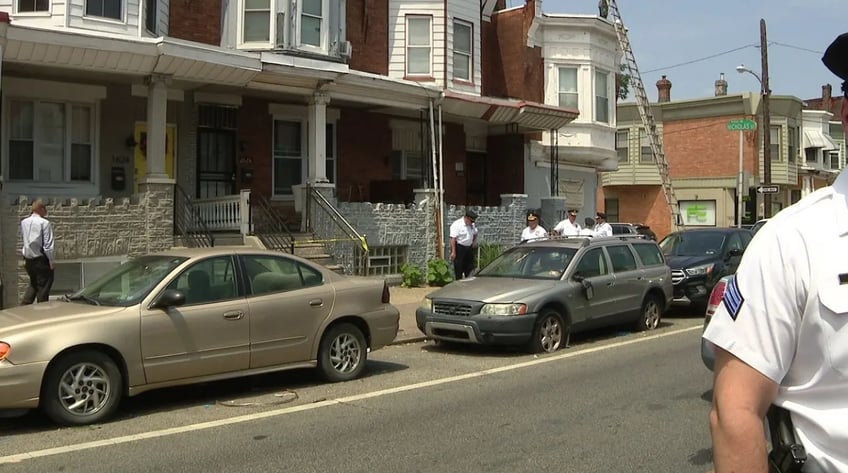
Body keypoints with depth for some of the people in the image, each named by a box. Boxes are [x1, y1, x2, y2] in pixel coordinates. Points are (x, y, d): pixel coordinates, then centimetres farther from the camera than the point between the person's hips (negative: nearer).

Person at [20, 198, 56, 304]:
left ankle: (23, 306, 12)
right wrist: (52, 261, -10)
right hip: (41, 259, -6)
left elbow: (23, 239, 12)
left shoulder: (24, 222, 3)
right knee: (43, 286, 6)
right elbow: (47, 245, -15)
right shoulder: (44, 223, -16)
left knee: (33, 284, 21)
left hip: (28, 259, 6)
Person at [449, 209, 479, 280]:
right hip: (459, 248, -7)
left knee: (469, 268, 11)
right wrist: (453, 252, -24)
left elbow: (475, 234, 27)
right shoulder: (457, 225, -17)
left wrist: (474, 241, 9)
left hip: (469, 248, 7)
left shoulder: (472, 225, 7)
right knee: (459, 269, -2)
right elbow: (453, 239, -21)